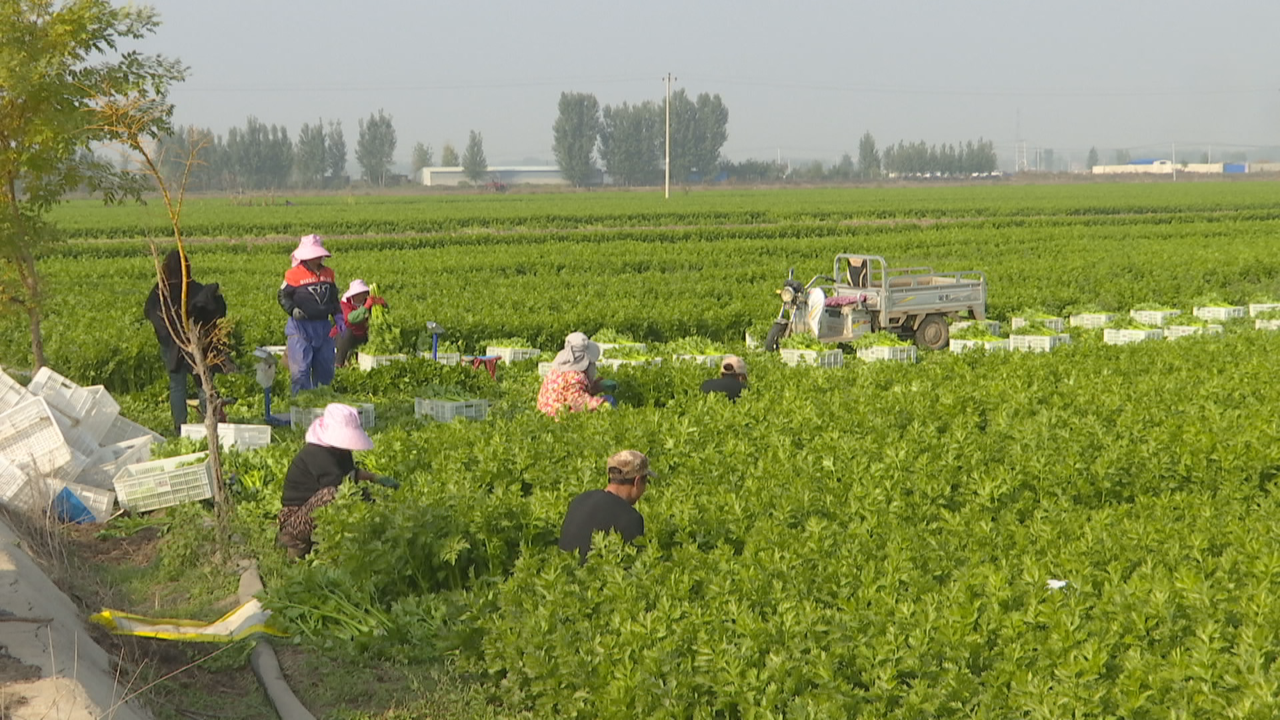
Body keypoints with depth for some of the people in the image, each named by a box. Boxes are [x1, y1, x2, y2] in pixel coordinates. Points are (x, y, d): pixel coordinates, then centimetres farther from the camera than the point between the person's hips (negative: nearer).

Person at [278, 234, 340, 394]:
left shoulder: (328, 273, 11)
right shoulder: (294, 274, -6)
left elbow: (333, 298, 21)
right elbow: (283, 296, -1)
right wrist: (292, 309, -18)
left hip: (323, 326, 5)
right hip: (301, 326, -5)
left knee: (325, 368, 11)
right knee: (300, 369, -9)